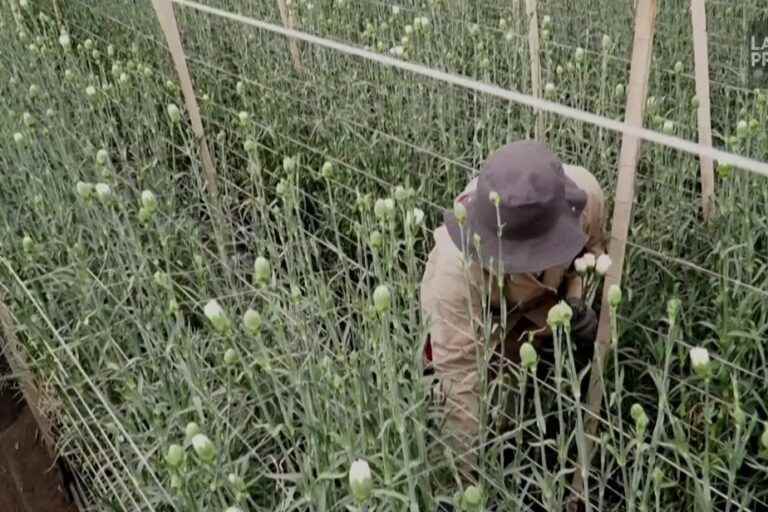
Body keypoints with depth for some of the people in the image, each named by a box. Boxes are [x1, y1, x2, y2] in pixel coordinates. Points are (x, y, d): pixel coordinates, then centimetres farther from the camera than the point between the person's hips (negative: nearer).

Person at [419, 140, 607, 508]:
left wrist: (578, 298, -26)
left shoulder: (583, 193, -32)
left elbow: (593, 247, -7)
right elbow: (459, 374, -38)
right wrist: (474, 475, -35)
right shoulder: (456, 270, -43)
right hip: (477, 312, -4)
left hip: (544, 298, 5)